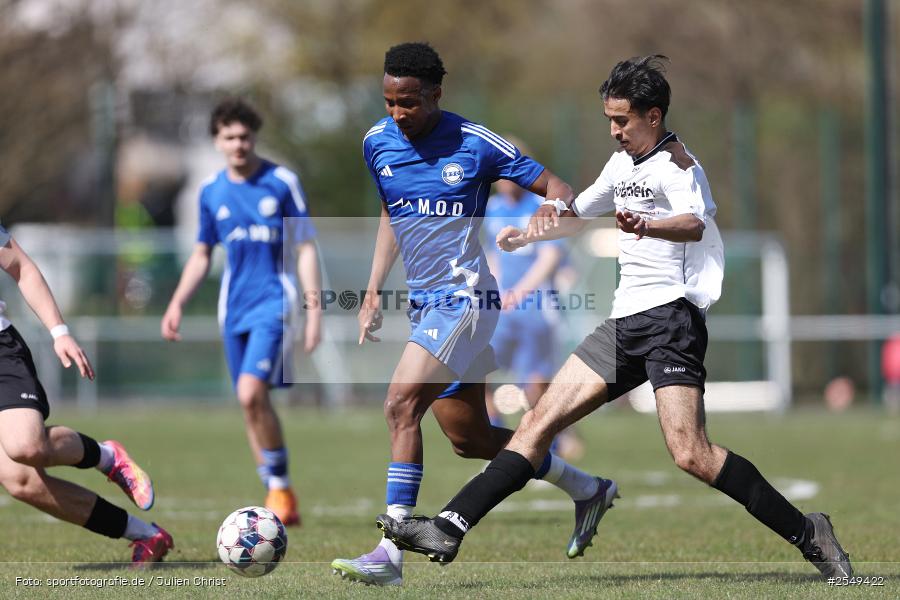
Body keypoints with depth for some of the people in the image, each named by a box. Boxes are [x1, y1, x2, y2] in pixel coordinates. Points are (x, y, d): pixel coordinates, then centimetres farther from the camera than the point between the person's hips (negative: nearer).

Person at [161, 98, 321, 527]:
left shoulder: (282, 182, -4)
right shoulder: (212, 191, 8)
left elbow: (306, 248, -2)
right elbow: (201, 255, 20)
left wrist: (314, 308, -8)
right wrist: (177, 303, 9)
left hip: (273, 302, -5)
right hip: (234, 309, 5)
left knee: (251, 393, -21)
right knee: (252, 405, 5)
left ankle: (279, 486, -6)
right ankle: (280, 501, 15)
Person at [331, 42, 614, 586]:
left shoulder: (476, 144, -10)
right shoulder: (378, 143, 7)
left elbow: (554, 187, -2)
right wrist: (374, 292, 18)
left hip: (464, 299, -7)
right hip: (424, 304, 7)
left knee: (402, 405, -22)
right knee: (469, 437, 12)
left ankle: (391, 554, -24)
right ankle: (586, 489, 32)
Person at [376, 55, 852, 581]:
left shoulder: (675, 164, -9)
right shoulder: (623, 163, 19)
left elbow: (694, 223, -31)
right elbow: (577, 213, 37)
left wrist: (647, 227, -48)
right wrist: (527, 235, 39)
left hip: (670, 317, -9)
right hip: (626, 323, 9)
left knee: (691, 454, -22)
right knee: (540, 422, 1)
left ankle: (807, 533, -14)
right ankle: (448, 529, -2)